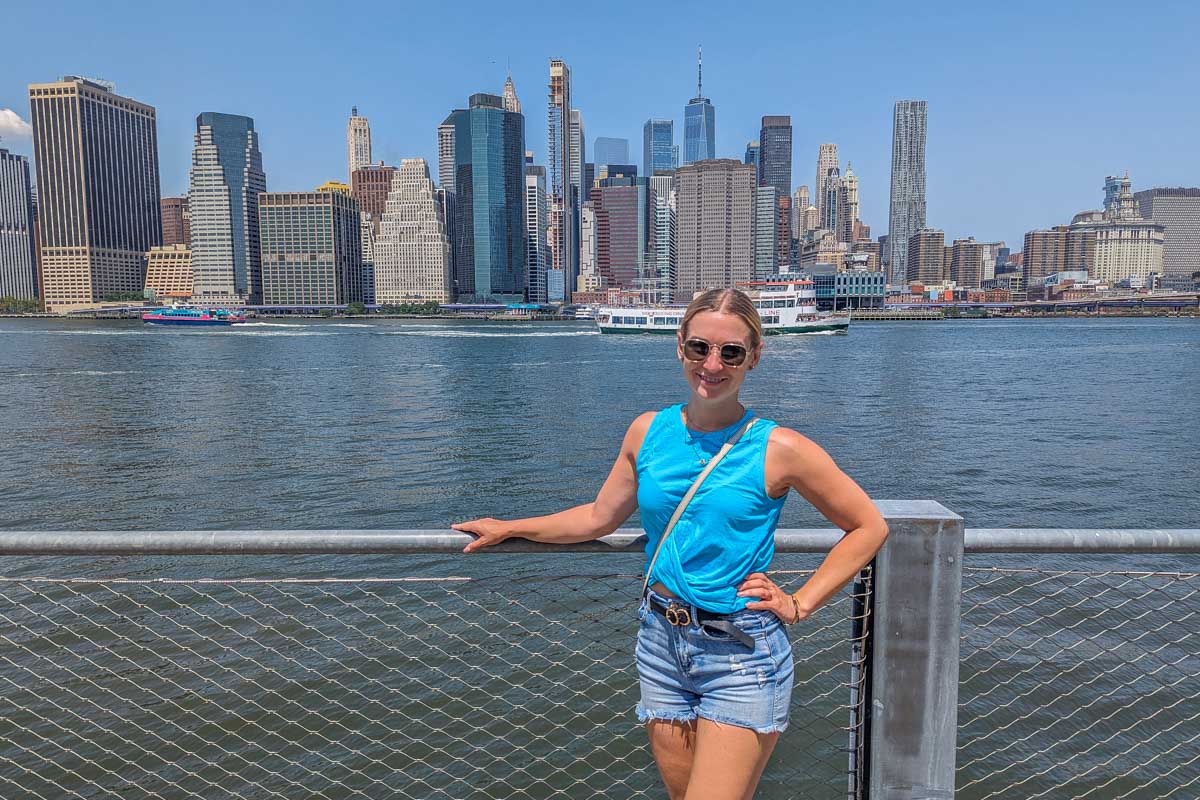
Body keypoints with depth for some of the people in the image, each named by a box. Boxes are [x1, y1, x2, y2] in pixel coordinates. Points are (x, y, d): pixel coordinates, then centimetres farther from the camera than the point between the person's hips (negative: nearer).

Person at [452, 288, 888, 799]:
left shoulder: (779, 449, -11)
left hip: (741, 657, -4)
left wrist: (799, 604, -6)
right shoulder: (648, 432, 0)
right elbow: (600, 517, 12)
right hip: (661, 643, 4)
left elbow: (869, 527, -1)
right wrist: (508, 528, 17)